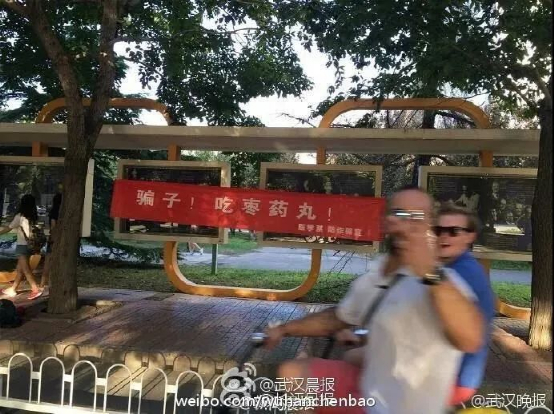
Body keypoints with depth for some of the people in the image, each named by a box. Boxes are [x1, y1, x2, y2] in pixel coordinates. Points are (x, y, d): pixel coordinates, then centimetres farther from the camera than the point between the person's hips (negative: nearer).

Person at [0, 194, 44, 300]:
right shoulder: (34, 217, 4)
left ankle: (36, 289, -13)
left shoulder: (20, 216, -11)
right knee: (20, 269, 15)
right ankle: (12, 289, 24)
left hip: (22, 245, -7)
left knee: (25, 269, -6)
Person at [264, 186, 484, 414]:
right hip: (366, 385, 7)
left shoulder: (440, 282, -23)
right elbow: (337, 317, 19)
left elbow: (470, 340, -42)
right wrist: (284, 329, 22)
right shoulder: (369, 282, 1)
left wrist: (432, 273, -53)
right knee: (291, 373, 11)